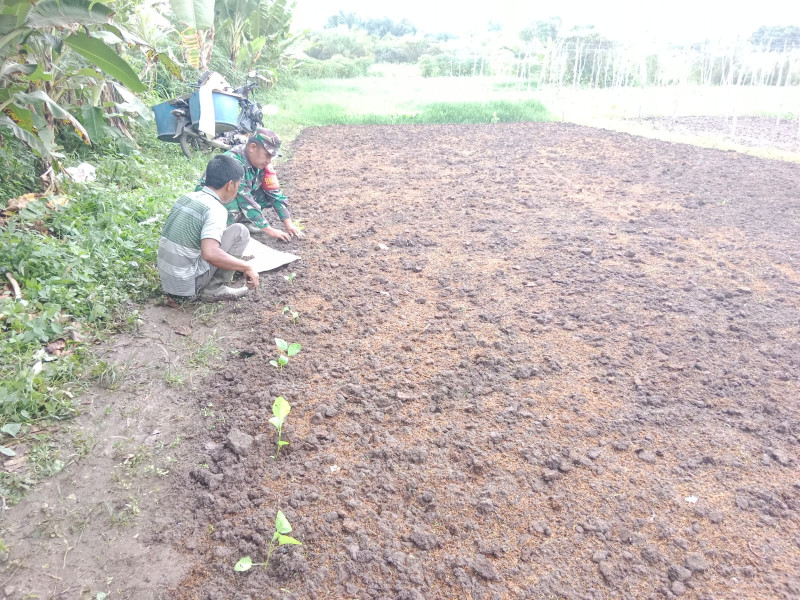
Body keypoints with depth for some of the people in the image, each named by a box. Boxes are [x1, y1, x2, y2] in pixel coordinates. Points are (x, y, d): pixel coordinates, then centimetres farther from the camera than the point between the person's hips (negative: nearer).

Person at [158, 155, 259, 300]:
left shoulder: (188, 197, 7)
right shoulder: (215, 209, -18)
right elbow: (210, 253, -33)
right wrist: (247, 268, -22)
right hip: (188, 284, -8)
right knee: (240, 231, -5)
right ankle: (215, 289, -2)